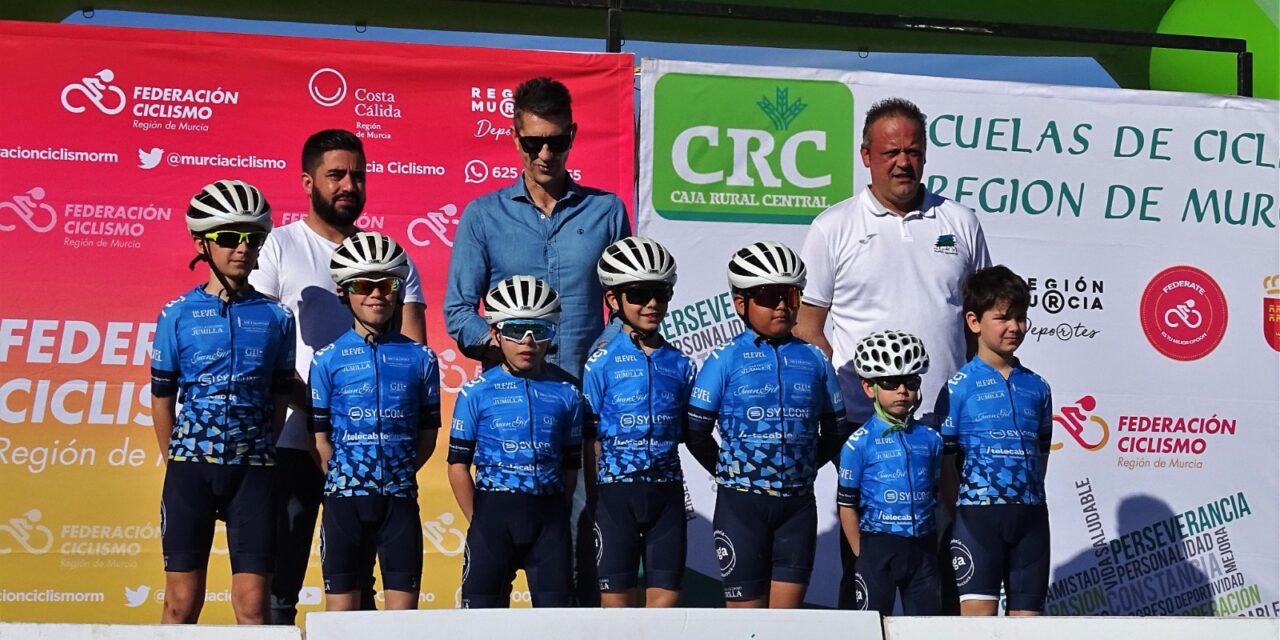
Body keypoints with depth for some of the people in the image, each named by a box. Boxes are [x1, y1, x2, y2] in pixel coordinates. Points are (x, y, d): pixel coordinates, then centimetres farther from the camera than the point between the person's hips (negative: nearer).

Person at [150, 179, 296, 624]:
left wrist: (259, 454, 7)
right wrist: (177, 463, 7)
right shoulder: (178, 314, 2)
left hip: (253, 469, 1)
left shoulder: (276, 317, 5)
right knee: (182, 603, 2)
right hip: (191, 468, -1)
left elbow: (280, 398, 11)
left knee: (253, 604, -2)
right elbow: (162, 397, 6)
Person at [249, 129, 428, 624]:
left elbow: (414, 353, 8)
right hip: (296, 438, -3)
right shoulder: (280, 246, 3)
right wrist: (314, 407, -15)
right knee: (281, 574, -3)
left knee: (359, 580, 10)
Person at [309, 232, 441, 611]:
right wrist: (344, 478, -3)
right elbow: (320, 438, 2)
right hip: (345, 498, -1)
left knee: (403, 607, 2)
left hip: (400, 498, 1)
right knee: (341, 608, 3)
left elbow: (428, 434, 7)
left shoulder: (420, 359, 5)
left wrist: (397, 474, 1)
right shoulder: (328, 360, 2)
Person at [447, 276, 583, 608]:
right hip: (494, 510, -2)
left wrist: (556, 515, 4)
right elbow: (458, 464, 1)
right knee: (484, 605, 0)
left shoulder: (567, 394, 6)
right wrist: (479, 520, -2)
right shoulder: (477, 393, 0)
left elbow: (571, 465, 10)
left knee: (555, 603, 5)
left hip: (549, 515, 2)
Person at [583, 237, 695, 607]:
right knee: (617, 600, 2)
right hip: (617, 492, -3)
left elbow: (691, 434, 11)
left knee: (666, 597, 3)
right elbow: (591, 440, -3)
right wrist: (596, 502, -6)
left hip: (668, 493, 3)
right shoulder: (601, 364, -3)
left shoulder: (680, 365, 6)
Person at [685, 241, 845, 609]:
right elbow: (697, 433, -1)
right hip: (741, 503, -2)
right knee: (746, 607, 2)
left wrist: (804, 467, 5)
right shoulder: (726, 360, -3)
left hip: (798, 501, 3)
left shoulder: (813, 359, 6)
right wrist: (729, 473, -1)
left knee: (788, 609, 5)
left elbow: (833, 432, 13)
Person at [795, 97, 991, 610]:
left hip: (947, 423, 2)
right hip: (863, 427, -2)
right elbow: (805, 324, 3)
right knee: (863, 558, 4)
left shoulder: (960, 223, 10)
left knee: (944, 552, 5)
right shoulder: (833, 229, 3)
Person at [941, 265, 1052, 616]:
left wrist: (1031, 499, 7)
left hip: (1031, 513, 5)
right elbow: (944, 458, -3)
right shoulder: (959, 386, -2)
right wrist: (960, 510, -6)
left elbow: (1041, 452, 17)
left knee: (1027, 612, 5)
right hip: (978, 511, -5)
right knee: (978, 611, -9)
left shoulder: (1037, 387, 12)